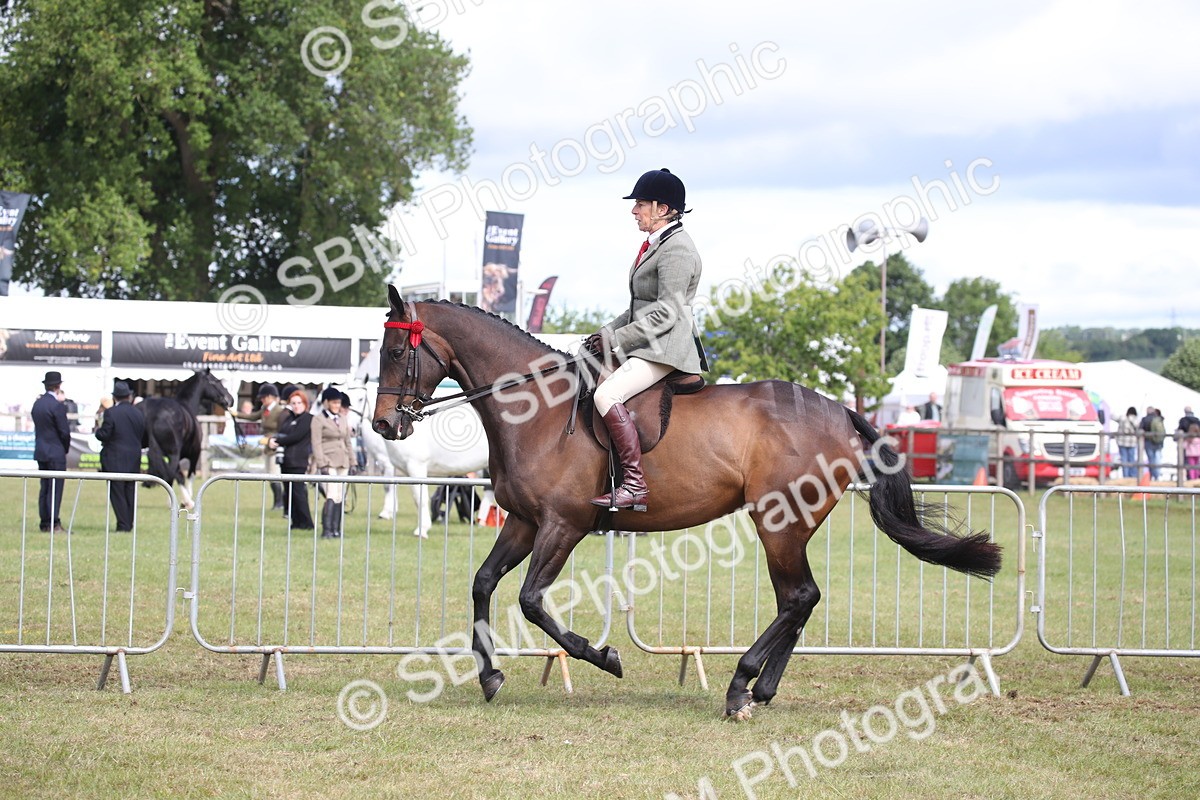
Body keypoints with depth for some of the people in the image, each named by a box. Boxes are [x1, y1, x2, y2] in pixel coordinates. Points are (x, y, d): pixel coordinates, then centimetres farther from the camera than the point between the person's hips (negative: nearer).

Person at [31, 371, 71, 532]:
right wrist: (66, 448, 4)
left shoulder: (37, 403, 8)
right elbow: (64, 431, -15)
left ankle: (44, 522, 12)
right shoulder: (57, 406, -16)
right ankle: (54, 523, -9)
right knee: (55, 487, -5)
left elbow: (38, 426, 12)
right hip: (56, 452, -7)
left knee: (44, 488, 12)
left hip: (40, 452, 7)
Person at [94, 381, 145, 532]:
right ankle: (129, 524, 13)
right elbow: (142, 437, 10)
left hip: (115, 460, -5)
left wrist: (98, 430, 7)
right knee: (130, 493, 11)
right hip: (134, 461, 5)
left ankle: (123, 524, -5)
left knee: (117, 493, -2)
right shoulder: (139, 415, 5)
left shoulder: (111, 413, -12)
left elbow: (104, 435, -13)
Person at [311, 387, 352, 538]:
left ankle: (336, 529, 8)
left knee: (340, 497, 4)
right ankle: (326, 530, -18)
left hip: (343, 463, 7)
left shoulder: (342, 421, 18)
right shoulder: (318, 420, -1)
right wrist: (322, 464, -16)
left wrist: (351, 463, 14)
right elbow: (316, 444, -8)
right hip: (328, 462, -7)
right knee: (332, 496, -17)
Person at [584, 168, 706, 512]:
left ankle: (635, 485, -31)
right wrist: (609, 332, 9)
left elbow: (666, 313, -20)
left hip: (666, 348, -11)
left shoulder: (676, 249, -14)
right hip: (647, 345, 11)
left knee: (606, 395, -28)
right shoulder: (655, 245, 18)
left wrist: (618, 339, -18)